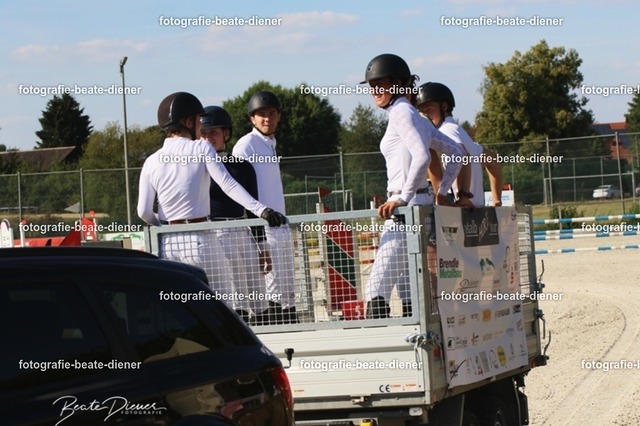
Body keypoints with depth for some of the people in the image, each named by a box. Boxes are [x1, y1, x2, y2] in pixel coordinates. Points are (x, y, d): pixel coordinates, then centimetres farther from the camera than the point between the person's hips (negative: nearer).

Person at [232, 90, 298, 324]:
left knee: (287, 293, 11)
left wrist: (282, 221, 16)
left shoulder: (270, 145, 18)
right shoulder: (246, 145, -8)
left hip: (280, 226, 9)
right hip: (262, 228, -9)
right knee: (273, 291, -12)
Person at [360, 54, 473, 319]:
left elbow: (422, 157, -23)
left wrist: (402, 199, -23)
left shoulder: (401, 112, -8)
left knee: (377, 291, -13)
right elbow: (457, 153, 23)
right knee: (409, 294, 10)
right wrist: (442, 193, 19)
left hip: (406, 209, -10)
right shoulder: (414, 116, 19)